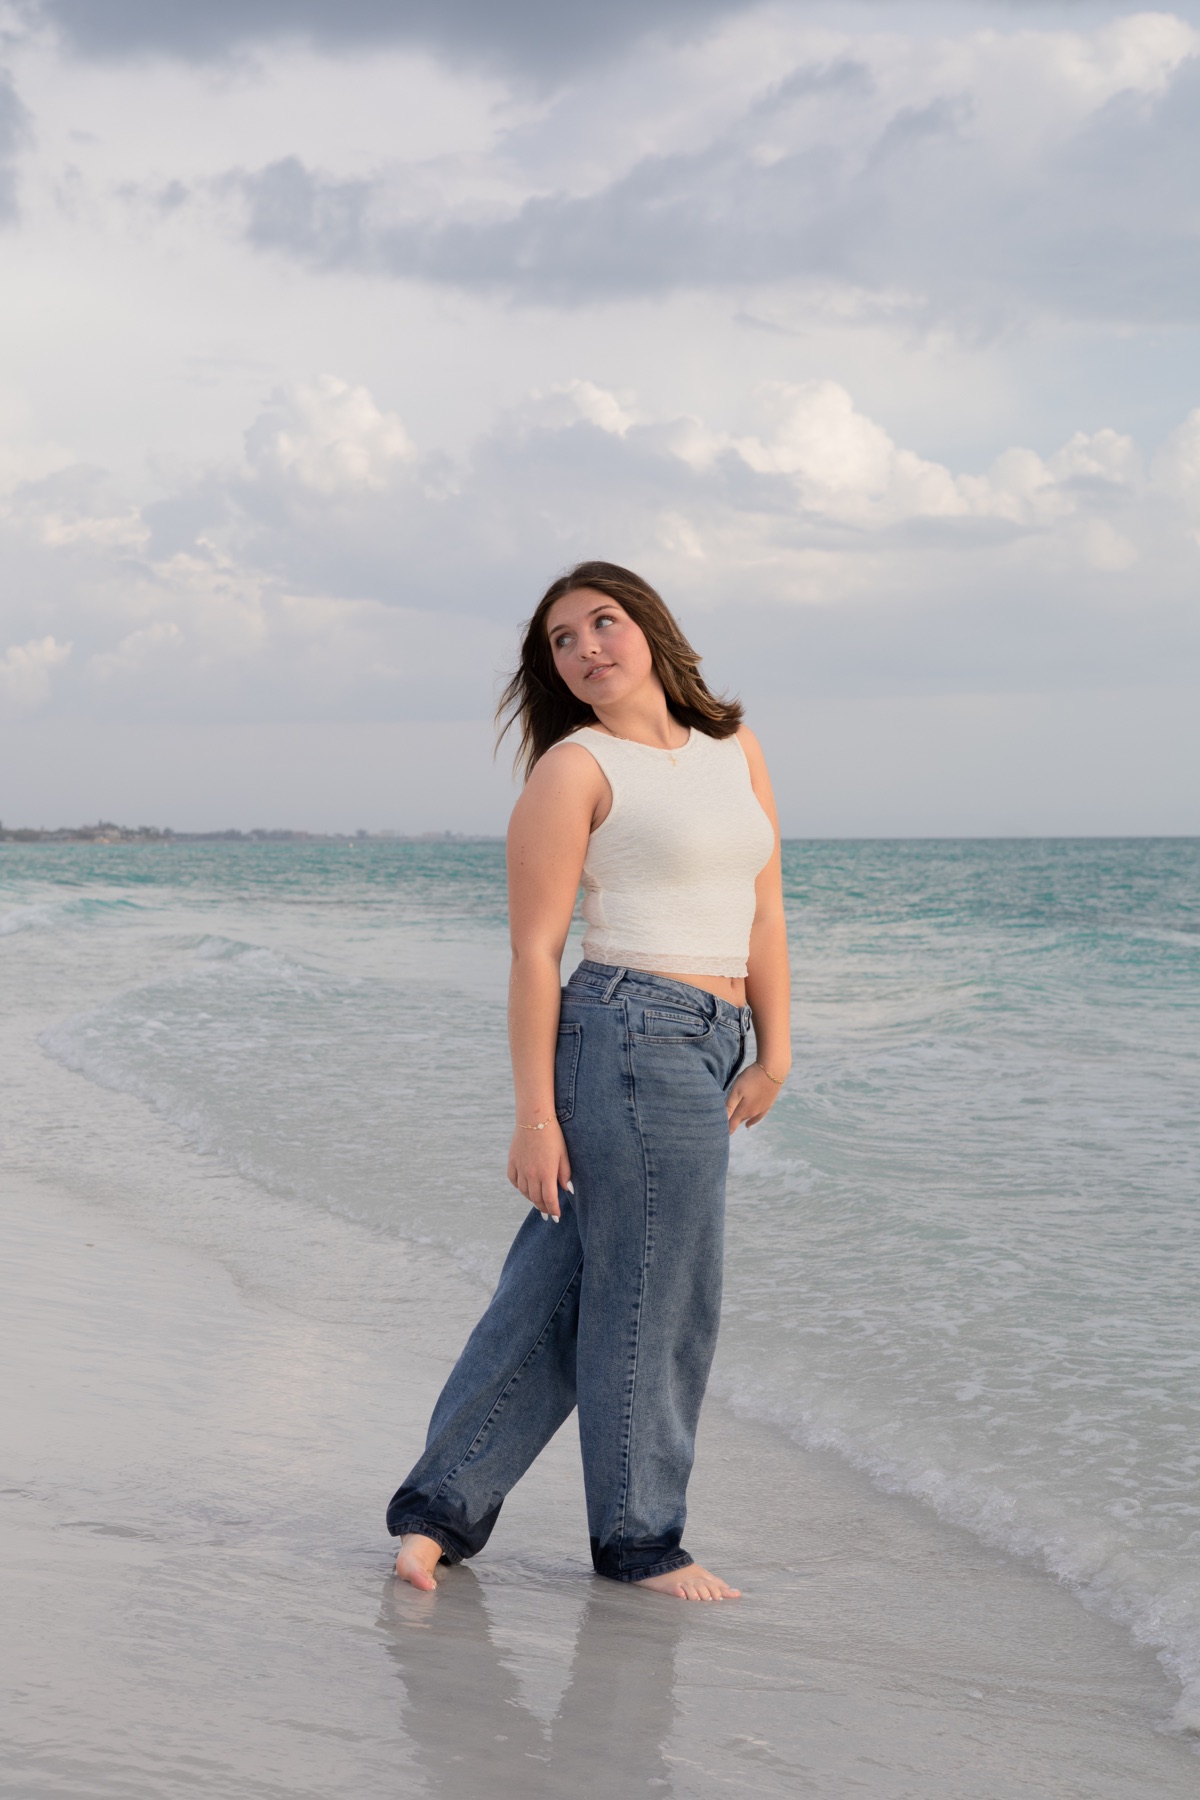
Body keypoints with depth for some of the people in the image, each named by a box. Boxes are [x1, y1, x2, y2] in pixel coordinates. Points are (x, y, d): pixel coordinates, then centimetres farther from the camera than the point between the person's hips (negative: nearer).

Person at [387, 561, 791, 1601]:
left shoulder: (734, 749, 15)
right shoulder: (574, 769, -4)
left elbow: (762, 909, 16)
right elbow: (535, 952, -7)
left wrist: (775, 1052, 9)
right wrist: (535, 1115, -11)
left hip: (711, 1048, 7)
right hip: (633, 1035, -7)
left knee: (561, 1290, 10)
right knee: (656, 1295, 1)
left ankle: (440, 1504, 19)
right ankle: (639, 1538, 16)